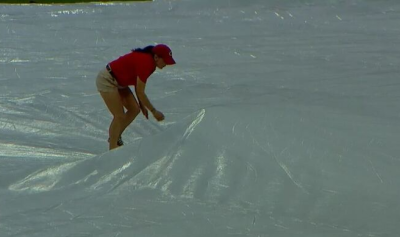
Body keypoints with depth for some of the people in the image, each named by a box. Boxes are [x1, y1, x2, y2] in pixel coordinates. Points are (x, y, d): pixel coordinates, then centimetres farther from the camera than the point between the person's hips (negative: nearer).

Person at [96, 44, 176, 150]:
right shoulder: (145, 62, -29)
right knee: (120, 116, -11)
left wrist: (142, 105, 7)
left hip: (118, 81, 10)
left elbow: (138, 85, 9)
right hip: (107, 80, -10)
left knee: (135, 109, 8)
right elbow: (140, 92, -25)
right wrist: (154, 111, -17)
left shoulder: (148, 59, -1)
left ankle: (115, 137, 24)